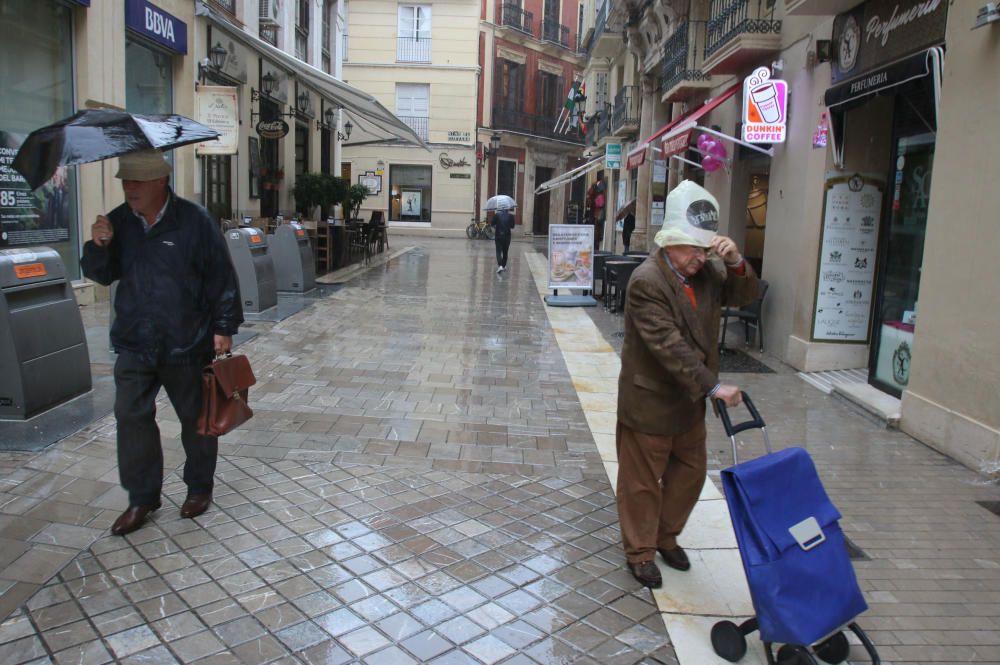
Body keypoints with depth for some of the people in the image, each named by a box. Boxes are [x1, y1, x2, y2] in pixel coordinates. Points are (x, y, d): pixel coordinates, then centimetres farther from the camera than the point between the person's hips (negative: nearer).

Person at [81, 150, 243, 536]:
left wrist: (224, 327, -8)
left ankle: (199, 487, 29)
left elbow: (221, 277, -7)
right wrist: (99, 246, -11)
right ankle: (142, 497, 17)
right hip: (134, 342, 4)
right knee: (131, 417, 2)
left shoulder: (193, 221, -10)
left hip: (187, 344, -4)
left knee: (196, 419, 11)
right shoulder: (119, 221, 4)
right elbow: (102, 275, 10)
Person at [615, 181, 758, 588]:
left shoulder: (706, 270, 0)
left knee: (690, 472, 20)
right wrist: (713, 386, -28)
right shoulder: (647, 281, -24)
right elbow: (670, 347, -28)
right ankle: (640, 552, 28)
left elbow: (743, 296, 3)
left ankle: (667, 537, 41)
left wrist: (735, 262, -16)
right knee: (643, 480, 8)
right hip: (650, 401, -8)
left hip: (689, 400, 8)